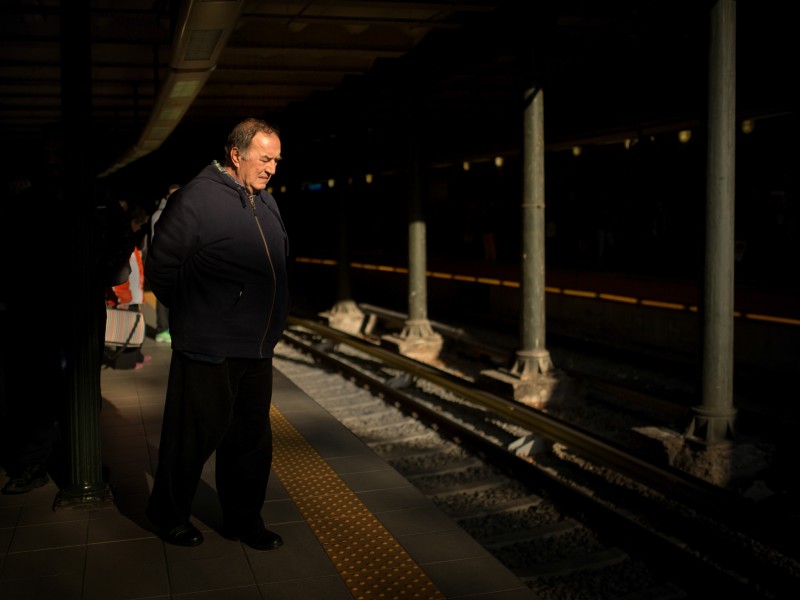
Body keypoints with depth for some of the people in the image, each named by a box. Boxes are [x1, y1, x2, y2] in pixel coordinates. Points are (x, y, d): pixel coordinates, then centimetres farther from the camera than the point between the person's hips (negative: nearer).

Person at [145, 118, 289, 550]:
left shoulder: (266, 203, 12)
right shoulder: (198, 197, -13)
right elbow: (160, 265, -11)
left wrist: (269, 318, 13)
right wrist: (190, 314, -3)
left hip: (257, 351, 7)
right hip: (207, 351, -7)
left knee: (252, 437, 14)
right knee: (196, 434, 6)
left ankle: (243, 519, 29)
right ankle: (168, 513, 28)